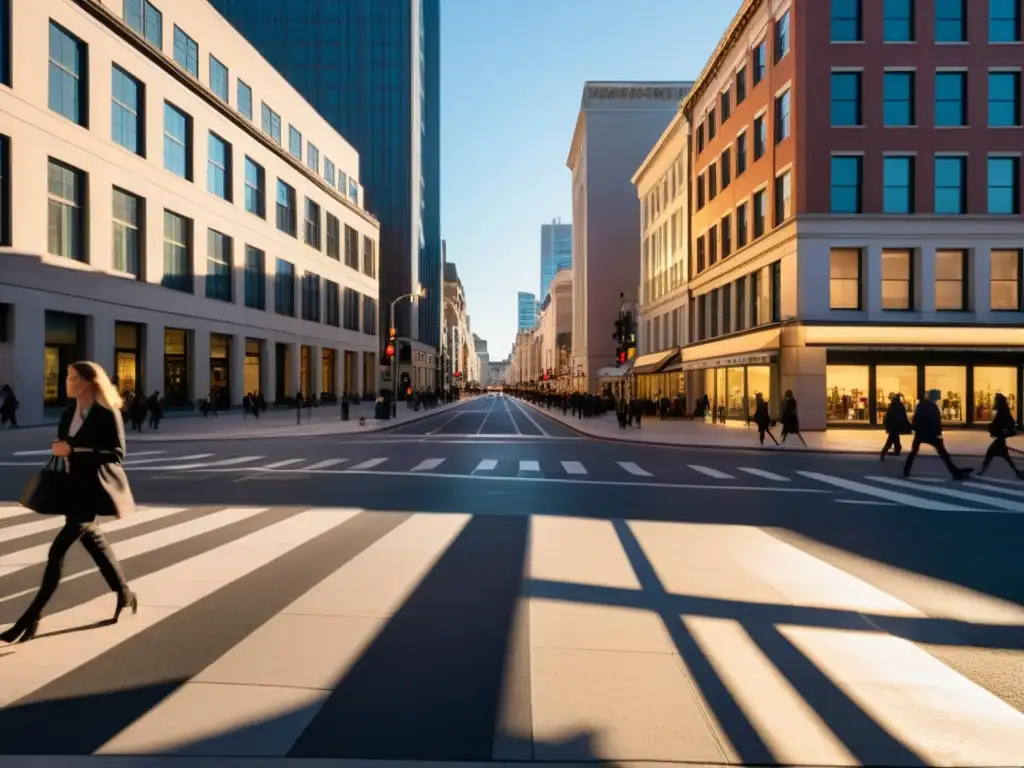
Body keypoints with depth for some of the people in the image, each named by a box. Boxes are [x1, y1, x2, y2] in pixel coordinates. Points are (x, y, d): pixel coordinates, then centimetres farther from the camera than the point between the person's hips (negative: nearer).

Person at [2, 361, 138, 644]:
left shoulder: (108, 413, -14)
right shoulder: (70, 411, 10)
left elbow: (117, 454, -17)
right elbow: (65, 444, 21)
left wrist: (73, 449, -21)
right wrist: (59, 448, -1)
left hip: (93, 489, -9)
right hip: (73, 488, 9)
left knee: (58, 549, -10)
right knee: (91, 540, 16)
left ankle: (31, 617, -2)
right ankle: (124, 594, 31)